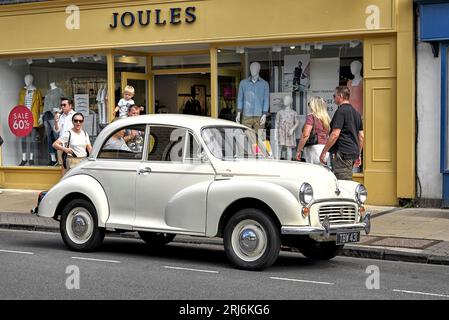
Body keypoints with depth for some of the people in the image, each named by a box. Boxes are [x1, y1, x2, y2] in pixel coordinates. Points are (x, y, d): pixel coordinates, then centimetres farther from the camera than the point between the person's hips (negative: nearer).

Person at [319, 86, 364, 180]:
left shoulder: (341, 111, -12)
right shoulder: (356, 113, 16)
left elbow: (335, 134, -19)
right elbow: (361, 136, 18)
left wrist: (324, 152, -14)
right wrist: (358, 155, 23)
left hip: (342, 152, -9)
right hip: (353, 152, 9)